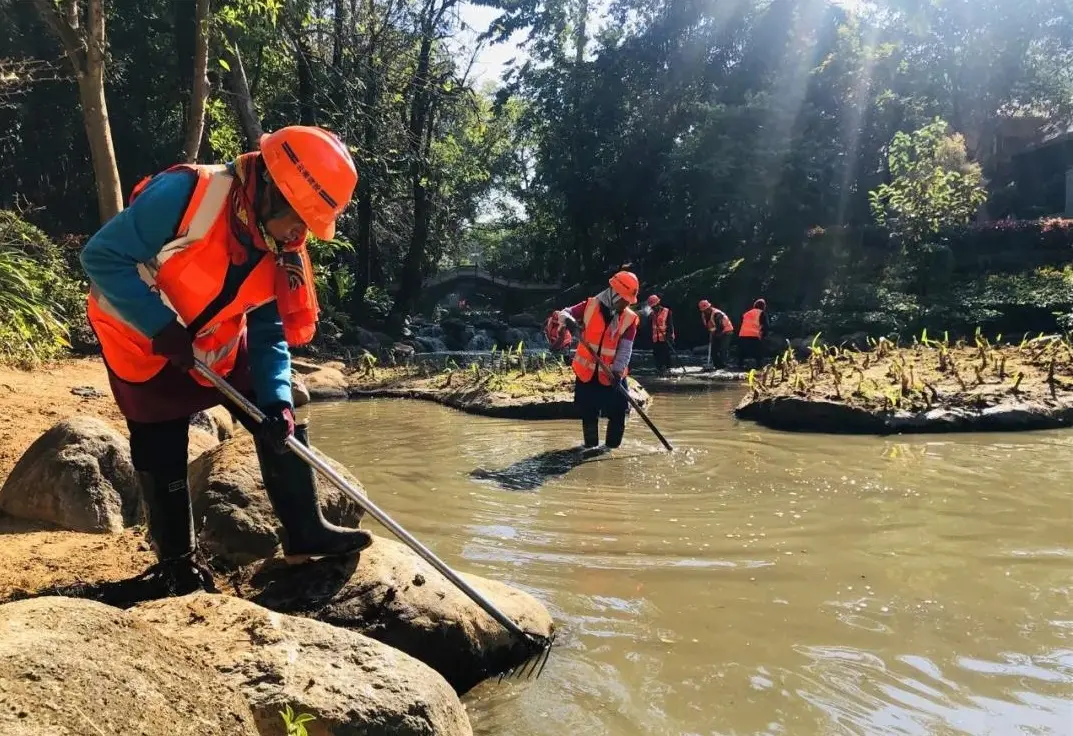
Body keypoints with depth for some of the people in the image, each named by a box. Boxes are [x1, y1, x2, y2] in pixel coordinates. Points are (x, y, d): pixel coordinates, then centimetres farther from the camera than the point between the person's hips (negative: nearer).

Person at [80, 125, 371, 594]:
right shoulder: (184, 194, -32)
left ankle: (305, 532, 14)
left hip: (218, 343, 5)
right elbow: (102, 257, -29)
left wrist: (277, 399, -22)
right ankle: (177, 562, 21)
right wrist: (164, 327, -33)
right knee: (161, 454, 0)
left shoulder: (282, 249, -12)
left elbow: (269, 331, -8)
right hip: (142, 340, -5)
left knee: (279, 420, 1)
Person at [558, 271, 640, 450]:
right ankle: (590, 446, 28)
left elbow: (626, 348, -11)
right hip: (586, 372, 0)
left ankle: (612, 447, 13)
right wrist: (569, 320, -29)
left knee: (619, 412, -3)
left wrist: (617, 370, -23)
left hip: (612, 375, 0)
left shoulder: (630, 319, -6)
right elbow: (564, 313, -4)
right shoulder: (591, 306, -6)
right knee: (588, 413, 11)